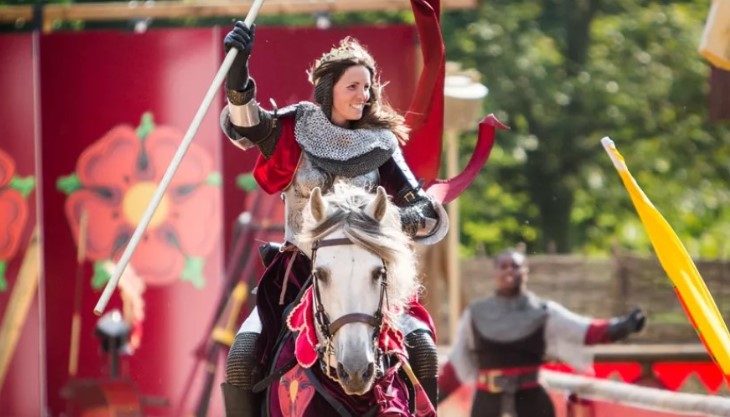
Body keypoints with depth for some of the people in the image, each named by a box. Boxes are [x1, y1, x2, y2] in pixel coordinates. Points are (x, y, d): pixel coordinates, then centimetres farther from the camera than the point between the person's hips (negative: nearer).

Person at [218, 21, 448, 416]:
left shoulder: (381, 147, 1)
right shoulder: (296, 130, -2)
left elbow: (429, 213, -3)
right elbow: (244, 126, -21)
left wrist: (402, 221, -27)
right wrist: (237, 77, -40)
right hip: (298, 267, -1)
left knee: (422, 348, -18)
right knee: (242, 358, -18)